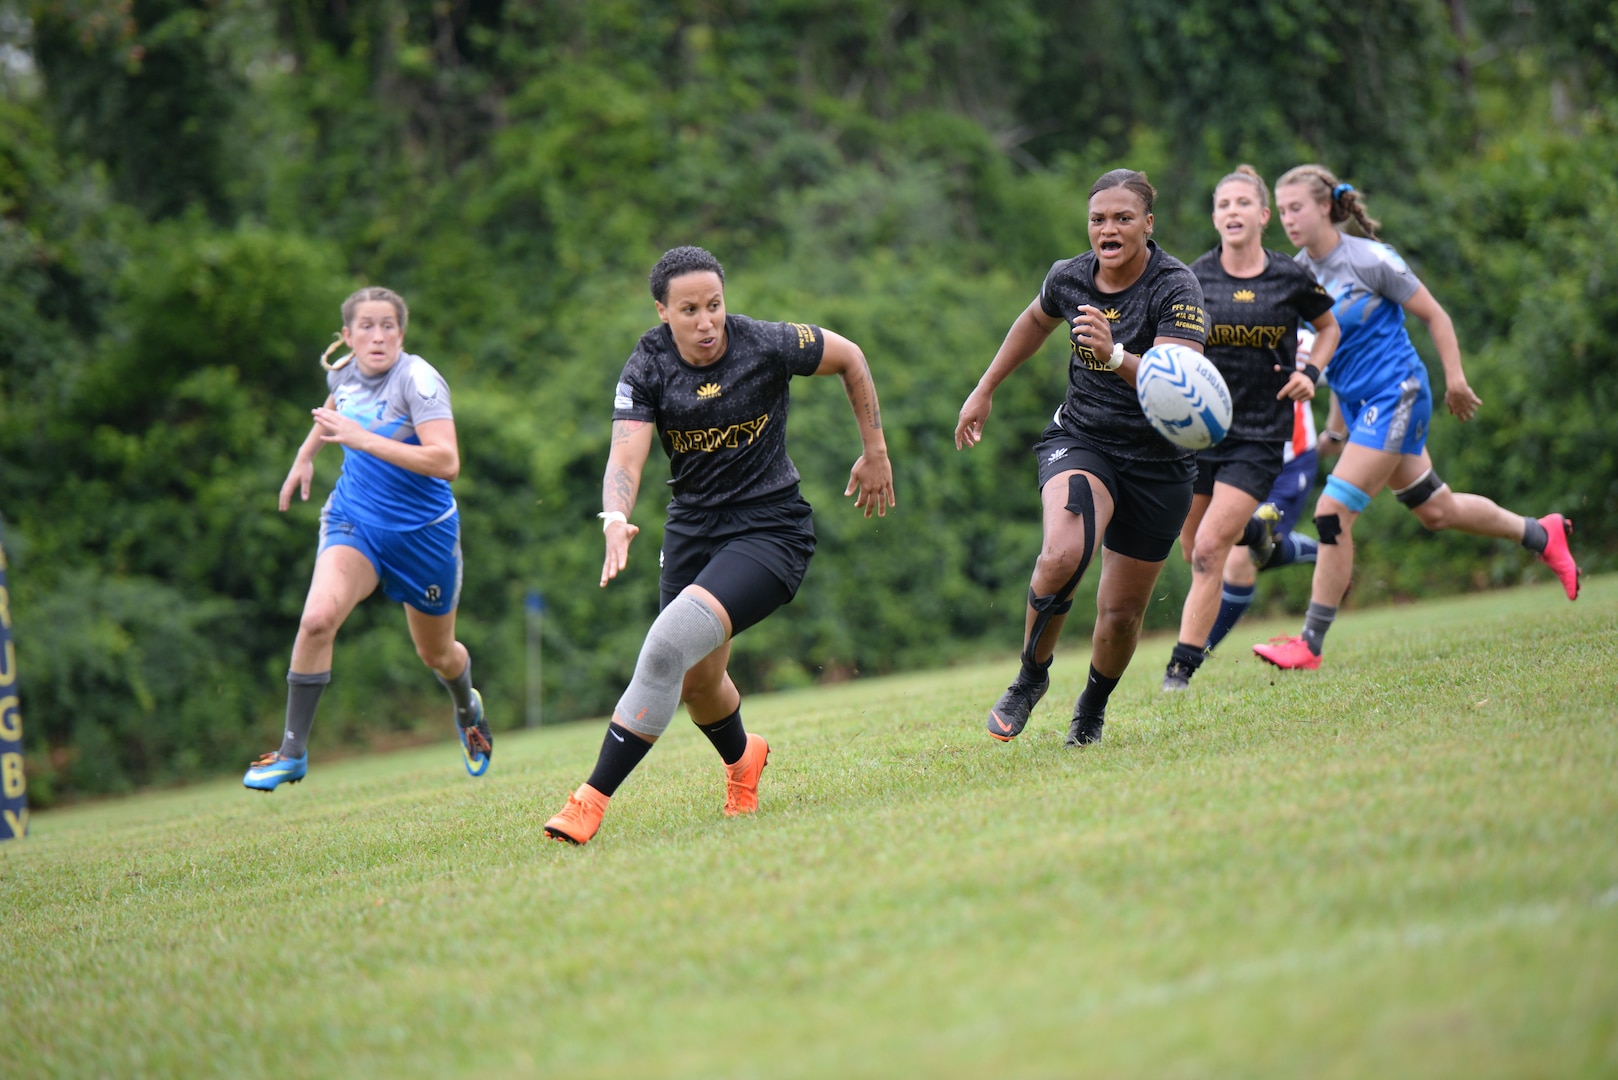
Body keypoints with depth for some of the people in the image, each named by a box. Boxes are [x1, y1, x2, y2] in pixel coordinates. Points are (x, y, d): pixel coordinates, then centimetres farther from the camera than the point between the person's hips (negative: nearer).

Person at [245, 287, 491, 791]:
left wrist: (363, 439, -36)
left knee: (437, 655, 17)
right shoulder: (343, 372, -3)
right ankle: (293, 751, -16)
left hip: (422, 531, -3)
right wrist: (306, 454, 22)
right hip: (353, 520, 3)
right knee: (318, 618, -25)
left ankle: (468, 709, 54)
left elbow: (446, 463, -34)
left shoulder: (418, 379, -21)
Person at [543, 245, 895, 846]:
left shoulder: (767, 346, -13)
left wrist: (875, 452, 8)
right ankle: (741, 758, 50)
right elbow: (625, 459, -18)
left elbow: (849, 357, 5)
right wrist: (615, 521, -40)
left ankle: (593, 800, -24)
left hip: (769, 529, -5)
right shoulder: (647, 369, -8)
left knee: (671, 641, -25)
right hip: (692, 528, 5)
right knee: (697, 681, 13)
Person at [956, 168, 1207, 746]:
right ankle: (1031, 677, -6)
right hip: (1081, 441, 1)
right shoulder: (1069, 277, -4)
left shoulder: (1176, 286, -18)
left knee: (1122, 613, 5)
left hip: (1158, 464, -1)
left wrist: (1115, 355, -47)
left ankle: (1093, 705, 37)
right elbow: (1036, 320, 21)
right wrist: (984, 390, 24)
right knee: (1061, 555, -30)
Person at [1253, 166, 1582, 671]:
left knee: (1333, 512, -15)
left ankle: (1310, 644, -10)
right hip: (1357, 402, 8)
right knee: (1434, 510, 17)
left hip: (1394, 396, -8)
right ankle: (1541, 534, 40)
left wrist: (1455, 380, -6)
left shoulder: (1368, 259, -15)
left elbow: (1434, 315, -7)